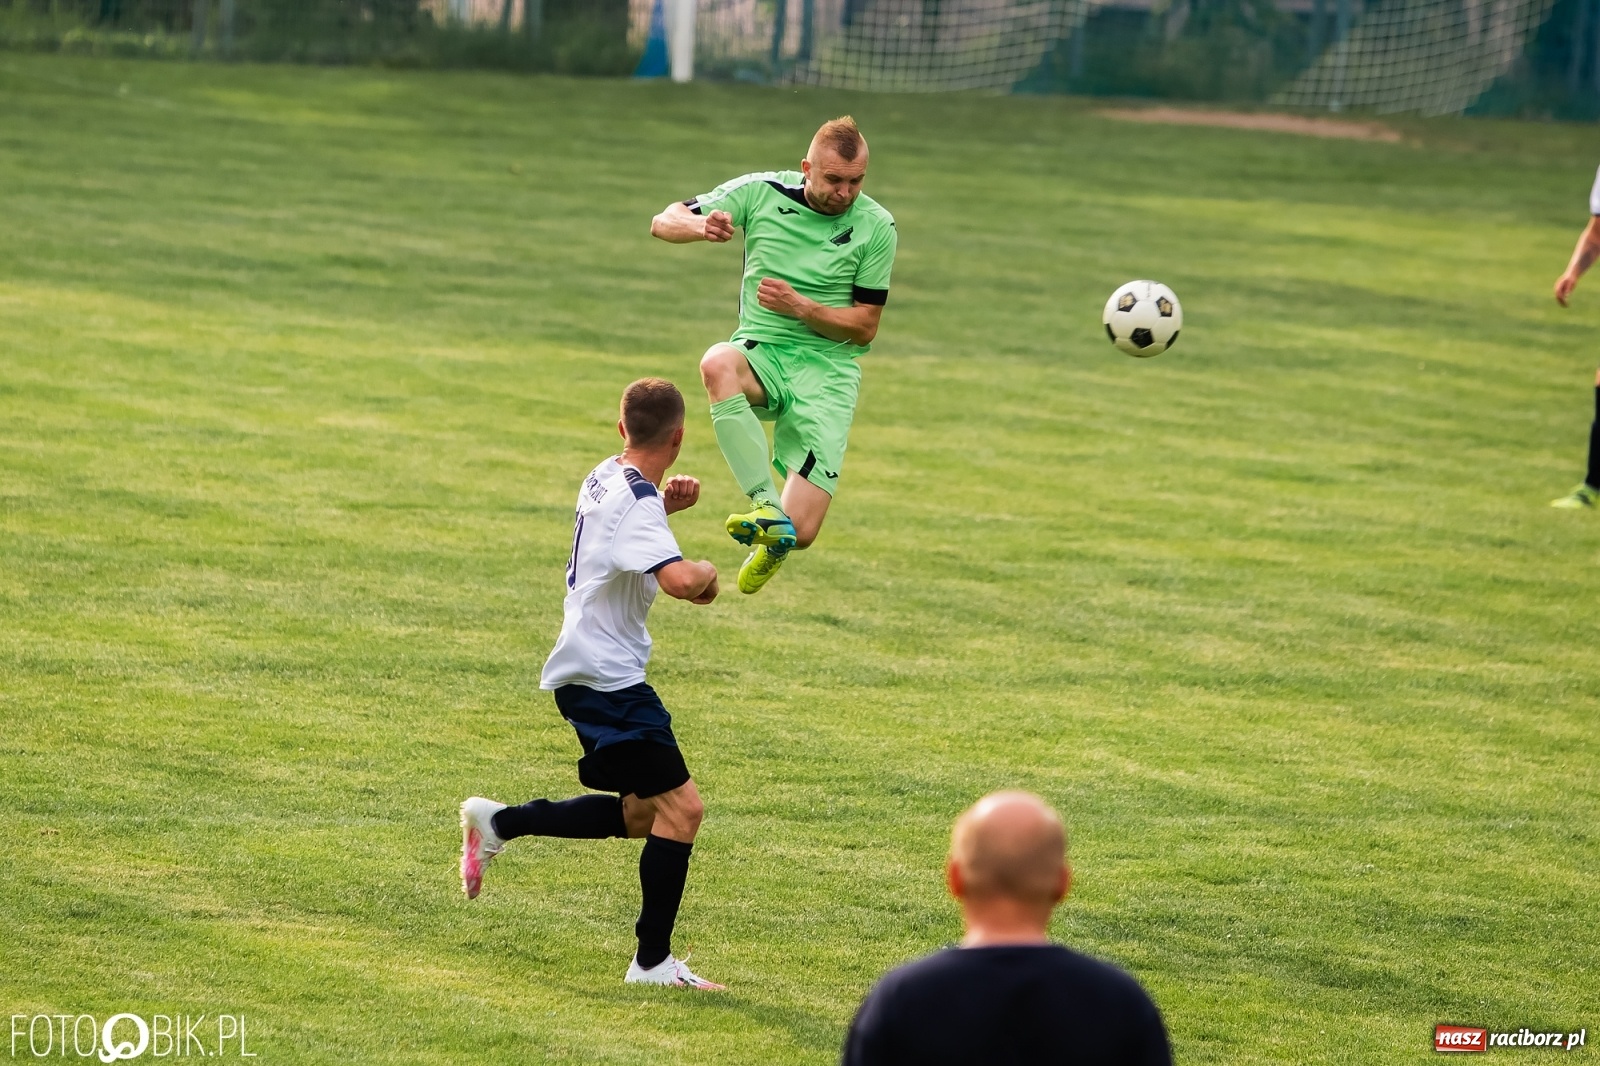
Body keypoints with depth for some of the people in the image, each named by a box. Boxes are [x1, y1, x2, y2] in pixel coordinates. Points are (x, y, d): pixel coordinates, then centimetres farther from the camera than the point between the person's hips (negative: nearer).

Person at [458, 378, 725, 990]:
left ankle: (498, 823, 20)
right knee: (680, 806, -10)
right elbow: (678, 580, -37)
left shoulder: (606, 477, 8)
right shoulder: (637, 503, -20)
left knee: (643, 813, 17)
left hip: (585, 672, 10)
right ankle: (653, 961, -7)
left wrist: (664, 504, 12)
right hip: (608, 680, -10)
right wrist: (707, 572, -13)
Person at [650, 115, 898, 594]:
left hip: (827, 370, -1)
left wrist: (800, 307, -19)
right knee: (718, 365, -40)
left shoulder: (876, 227, -5)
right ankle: (765, 505, -38)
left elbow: (865, 326, -1)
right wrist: (702, 225, -25)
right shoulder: (761, 193, -3)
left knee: (798, 533, -13)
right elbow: (664, 222, -1)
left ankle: (775, 540, 28)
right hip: (760, 351, 1)